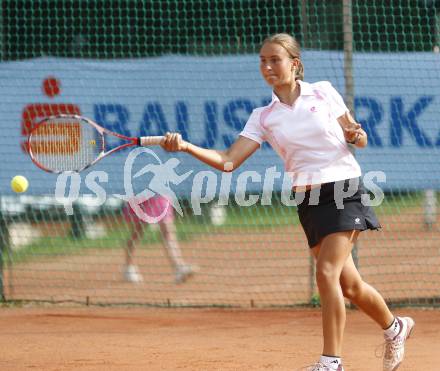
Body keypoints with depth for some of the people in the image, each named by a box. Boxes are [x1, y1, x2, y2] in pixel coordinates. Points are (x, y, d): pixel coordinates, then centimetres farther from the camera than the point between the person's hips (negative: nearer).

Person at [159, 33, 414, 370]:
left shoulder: (323, 92, 0)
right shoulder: (264, 118, 5)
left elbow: (359, 139, 9)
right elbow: (228, 161, -5)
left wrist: (356, 135, -15)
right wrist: (185, 146, -18)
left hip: (345, 190, -4)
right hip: (309, 201, 4)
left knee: (327, 273, -18)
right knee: (349, 284, 9)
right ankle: (395, 327, 36)